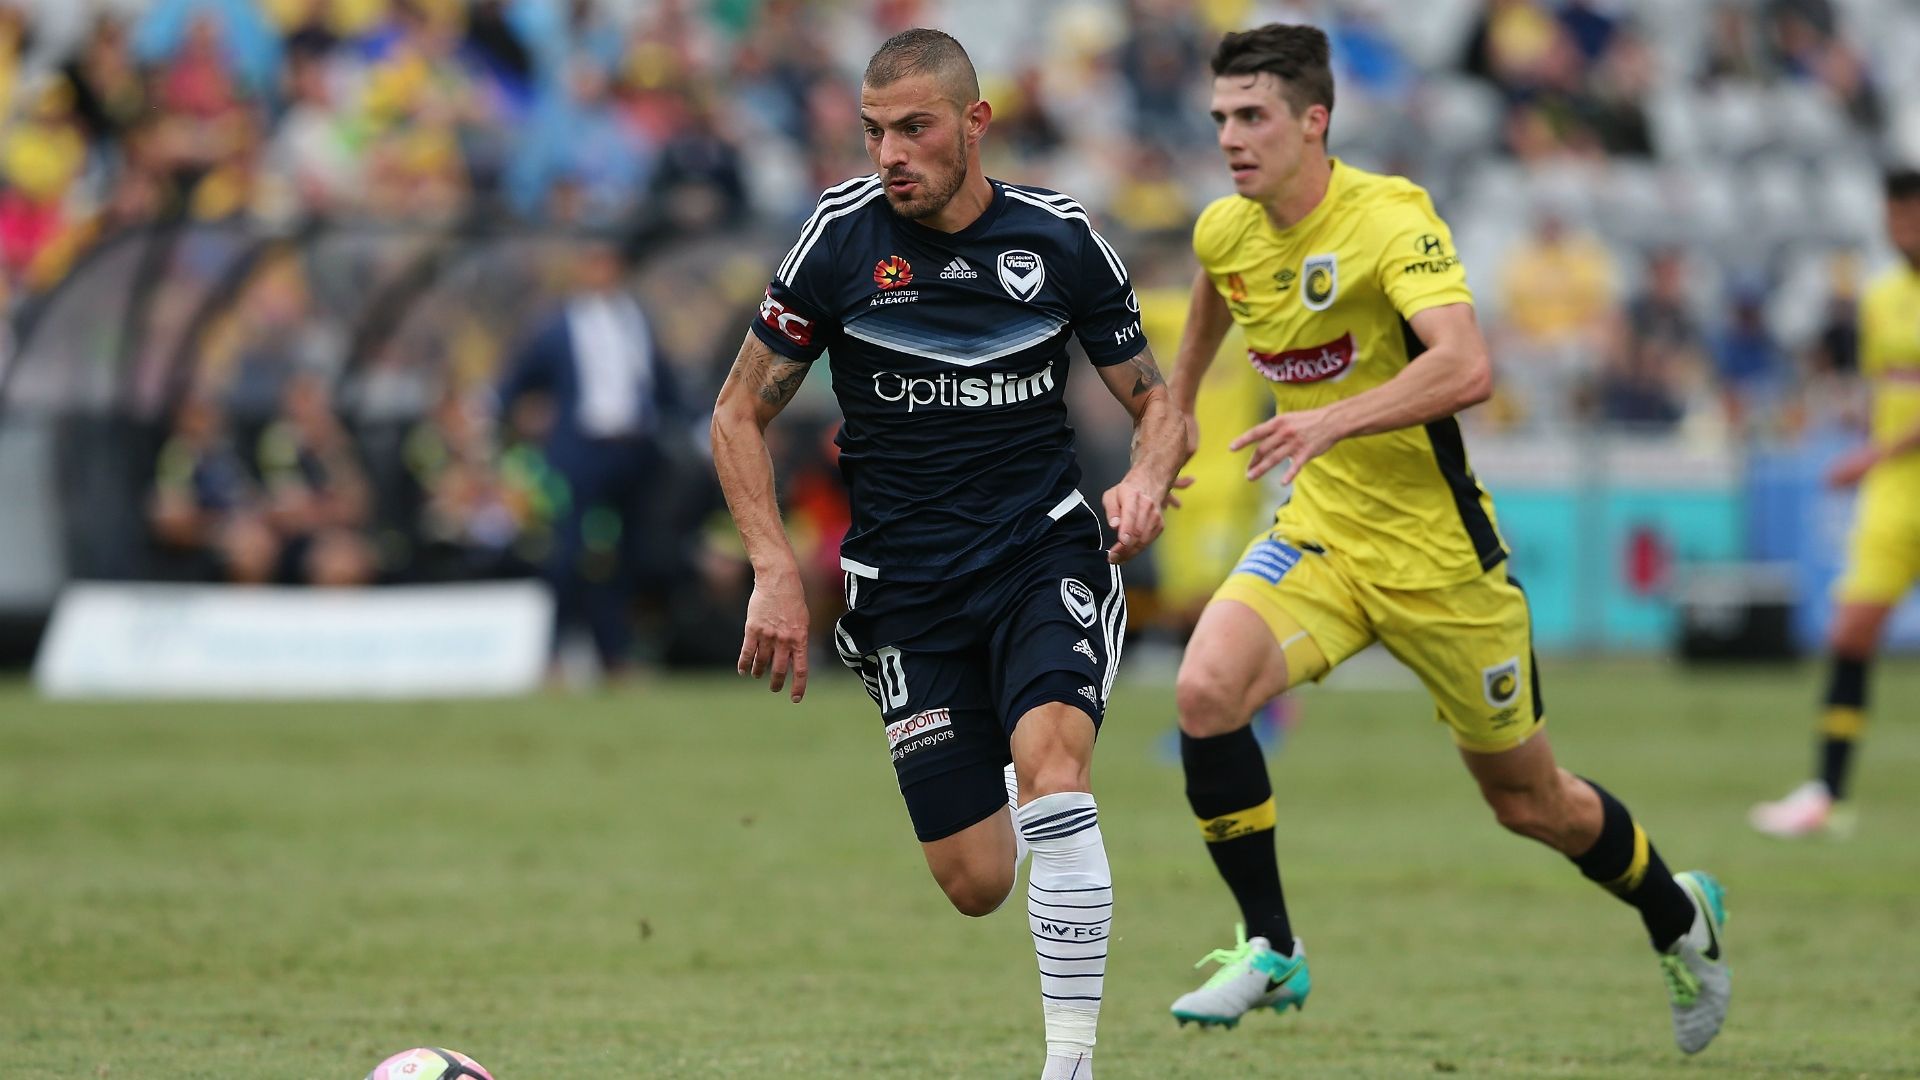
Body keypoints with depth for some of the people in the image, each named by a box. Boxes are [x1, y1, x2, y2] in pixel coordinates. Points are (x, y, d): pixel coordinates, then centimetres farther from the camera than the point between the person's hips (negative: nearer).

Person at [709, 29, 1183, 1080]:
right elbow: (740, 414, 3)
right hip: (907, 589, 1)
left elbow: (1156, 405, 8)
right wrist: (775, 574, -8)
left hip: (1047, 557, -1)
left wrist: (1145, 481, -15)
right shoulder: (841, 236, -6)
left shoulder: (1059, 237, -3)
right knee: (976, 884, 0)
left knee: (1050, 767, -30)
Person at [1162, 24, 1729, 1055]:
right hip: (1319, 530, 5)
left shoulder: (1390, 219, -22)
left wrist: (1332, 420, -48)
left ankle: (1679, 918, 40)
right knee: (1206, 691, -23)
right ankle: (1270, 952, -10)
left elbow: (1467, 368, -38)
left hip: (1435, 548, -5)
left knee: (1526, 799, 10)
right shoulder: (1225, 232, -2)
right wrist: (1178, 402, 33)